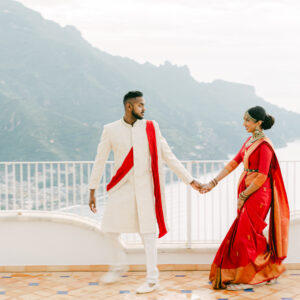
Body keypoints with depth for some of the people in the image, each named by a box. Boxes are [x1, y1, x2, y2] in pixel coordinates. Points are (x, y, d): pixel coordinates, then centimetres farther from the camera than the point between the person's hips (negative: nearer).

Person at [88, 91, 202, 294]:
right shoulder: (111, 130, 0)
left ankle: (152, 279, 9)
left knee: (148, 233, -1)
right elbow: (100, 161, 5)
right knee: (110, 228, 0)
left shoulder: (151, 128, 1)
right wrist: (92, 191, 4)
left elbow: (168, 156, 4)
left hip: (145, 186, -1)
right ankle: (120, 264, 28)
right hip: (122, 187, 1)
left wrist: (190, 180, 2)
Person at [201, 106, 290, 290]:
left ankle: (246, 278, 8)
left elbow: (261, 178, -19)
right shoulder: (250, 141, 11)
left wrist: (243, 195, -13)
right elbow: (233, 164, 12)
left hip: (258, 194, -8)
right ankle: (269, 273, 25)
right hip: (248, 193, 8)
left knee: (246, 234, -3)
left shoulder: (264, 145, -16)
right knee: (253, 234, 12)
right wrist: (213, 183, 7)